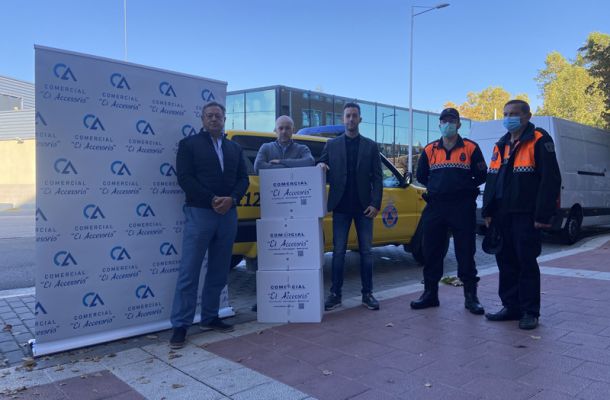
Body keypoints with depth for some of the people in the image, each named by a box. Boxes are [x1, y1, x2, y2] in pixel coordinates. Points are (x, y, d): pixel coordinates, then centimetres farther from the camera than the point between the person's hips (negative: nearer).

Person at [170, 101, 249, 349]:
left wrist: (231, 199, -10)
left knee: (219, 272, 10)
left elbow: (243, 179, 10)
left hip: (228, 215, 5)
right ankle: (180, 326, 2)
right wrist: (211, 200, -16)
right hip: (199, 213, -4)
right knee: (189, 273, -4)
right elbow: (184, 178, -6)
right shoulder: (189, 144, 4)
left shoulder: (234, 148, 17)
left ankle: (209, 318, 21)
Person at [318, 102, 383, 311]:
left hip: (363, 207, 0)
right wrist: (320, 166, -14)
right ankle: (335, 294, 12)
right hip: (341, 207, 0)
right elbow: (322, 172, 10)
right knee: (338, 252, 4)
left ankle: (367, 294, 15)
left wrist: (375, 203, -7)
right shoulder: (332, 145, 8)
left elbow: (377, 177, 2)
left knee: (366, 251, 5)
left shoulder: (370, 146, 7)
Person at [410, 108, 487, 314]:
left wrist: (465, 187, 6)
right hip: (435, 207, 3)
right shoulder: (429, 150, 10)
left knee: (466, 253, 1)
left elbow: (481, 175, 6)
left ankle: (471, 296, 12)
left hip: (463, 208, -3)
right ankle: (430, 293, 17)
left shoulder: (471, 148, 3)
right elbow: (421, 176, 17)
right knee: (431, 252, 6)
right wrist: (437, 187, 12)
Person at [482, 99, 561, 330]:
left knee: (527, 262, -1)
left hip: (526, 215, -7)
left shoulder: (539, 141, -5)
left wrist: (543, 215, -17)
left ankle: (530, 312, 10)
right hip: (502, 215, 7)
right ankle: (511, 307, 20)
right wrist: (488, 211, 12)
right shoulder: (501, 145, 18)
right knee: (506, 261, 9)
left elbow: (550, 179, -12)